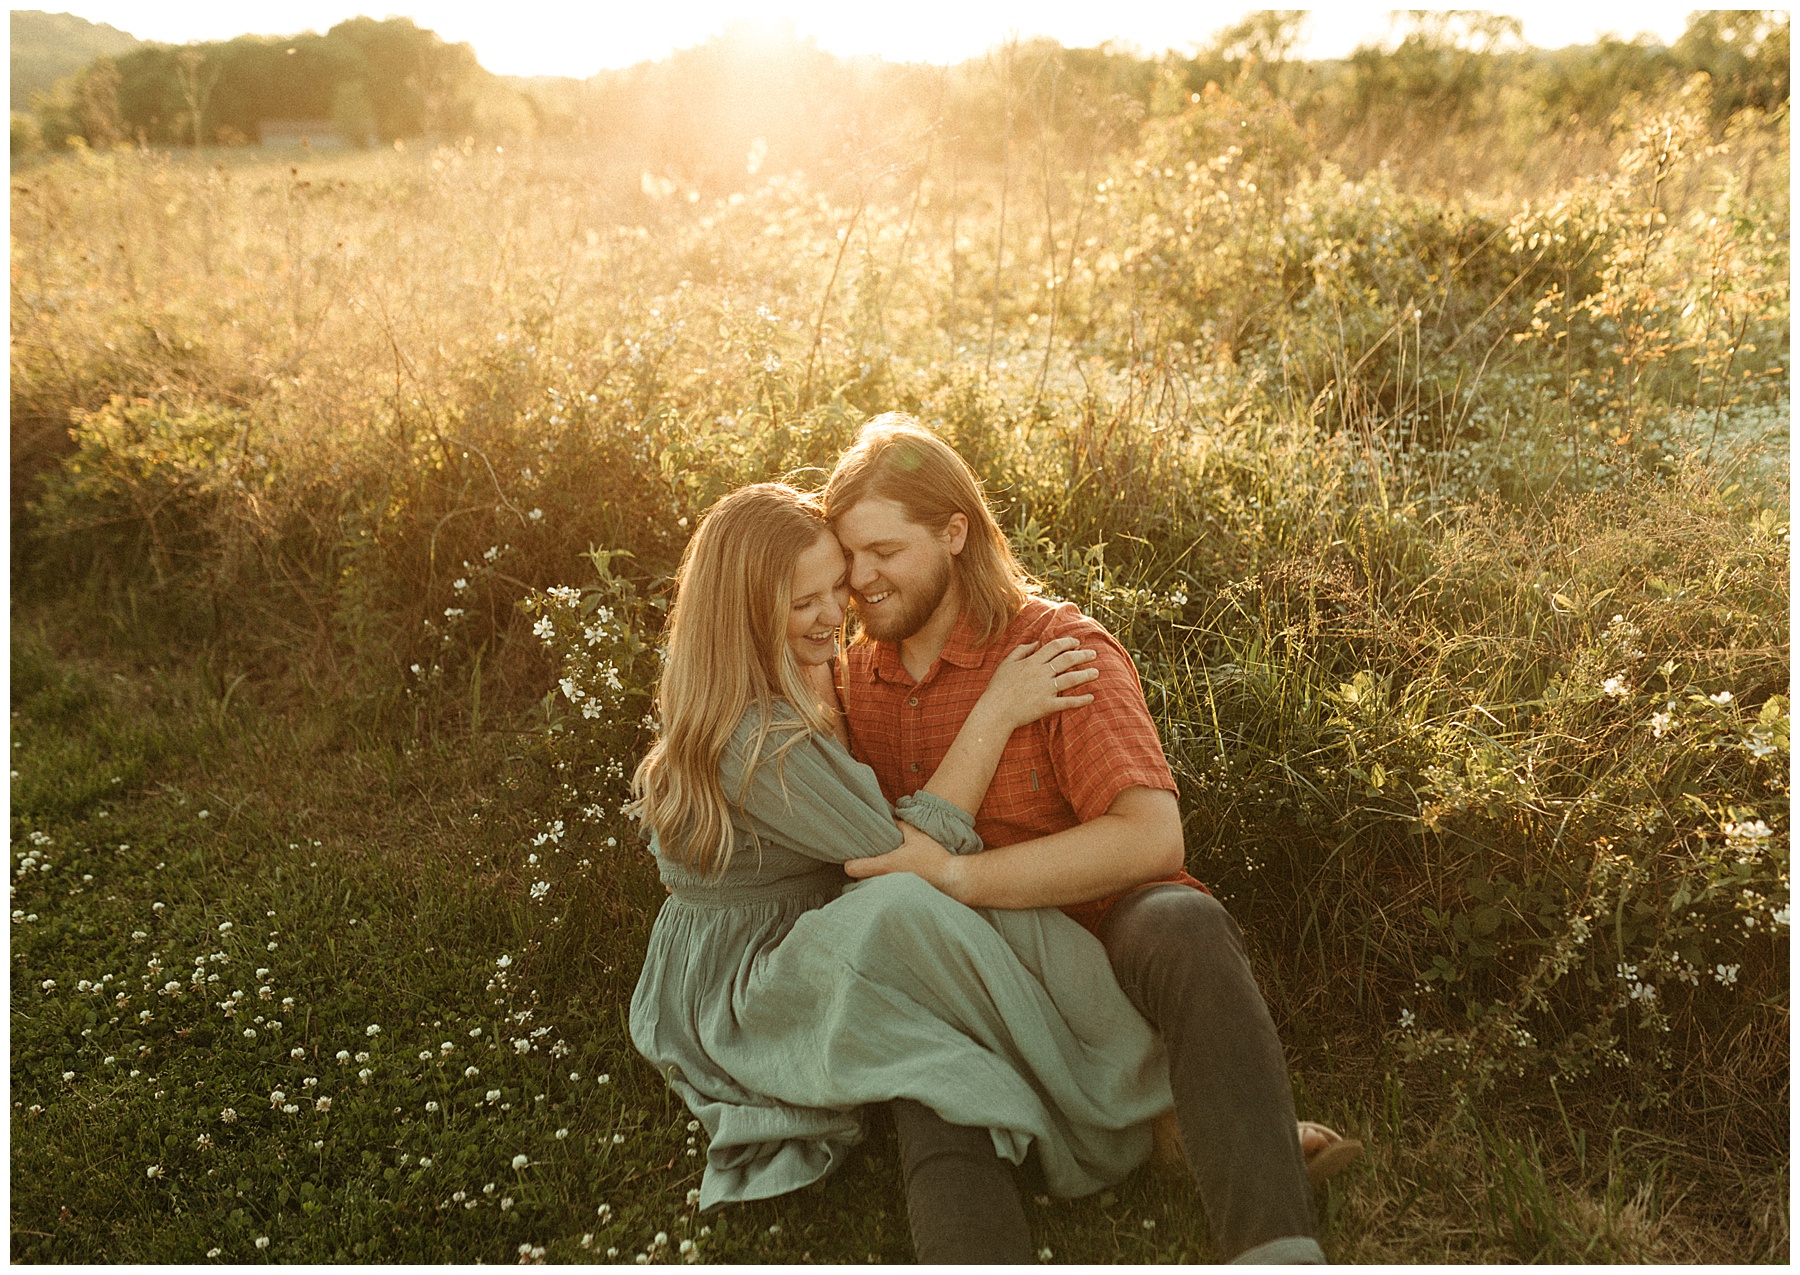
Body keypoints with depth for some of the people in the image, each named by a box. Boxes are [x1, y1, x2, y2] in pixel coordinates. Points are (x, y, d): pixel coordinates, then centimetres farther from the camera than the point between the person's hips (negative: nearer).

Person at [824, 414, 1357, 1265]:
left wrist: (959, 875, -25)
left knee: (1183, 928, -39)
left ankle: (1275, 1244, -49)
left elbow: (1151, 838, -23)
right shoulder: (851, 676, 11)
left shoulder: (1062, 648, -8)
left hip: (1097, 927, -3)